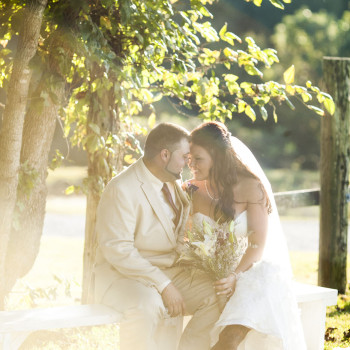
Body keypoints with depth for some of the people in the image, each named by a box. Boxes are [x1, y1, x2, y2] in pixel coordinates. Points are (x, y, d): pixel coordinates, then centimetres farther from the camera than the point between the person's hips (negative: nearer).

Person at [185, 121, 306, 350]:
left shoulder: (251, 187, -9)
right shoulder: (195, 191, 4)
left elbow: (258, 244, -12)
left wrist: (235, 277, -26)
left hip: (250, 268, -3)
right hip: (211, 272, 3)